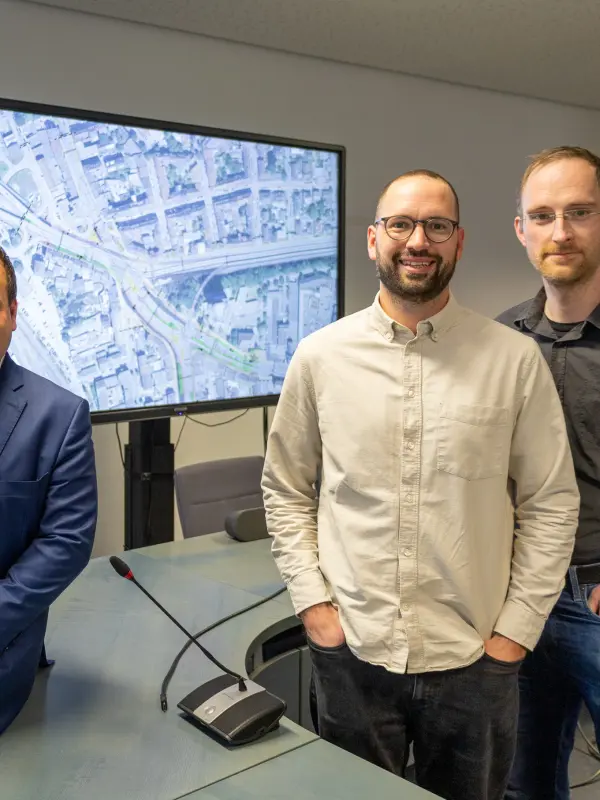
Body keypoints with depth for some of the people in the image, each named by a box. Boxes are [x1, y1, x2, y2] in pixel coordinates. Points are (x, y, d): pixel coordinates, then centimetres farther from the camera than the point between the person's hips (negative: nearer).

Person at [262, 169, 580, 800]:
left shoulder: (514, 359, -6)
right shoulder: (320, 356, -2)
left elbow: (551, 504, -1)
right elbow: (285, 489, 5)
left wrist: (516, 629, -3)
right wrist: (311, 601, -2)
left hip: (473, 661, 0)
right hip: (351, 653, 1)